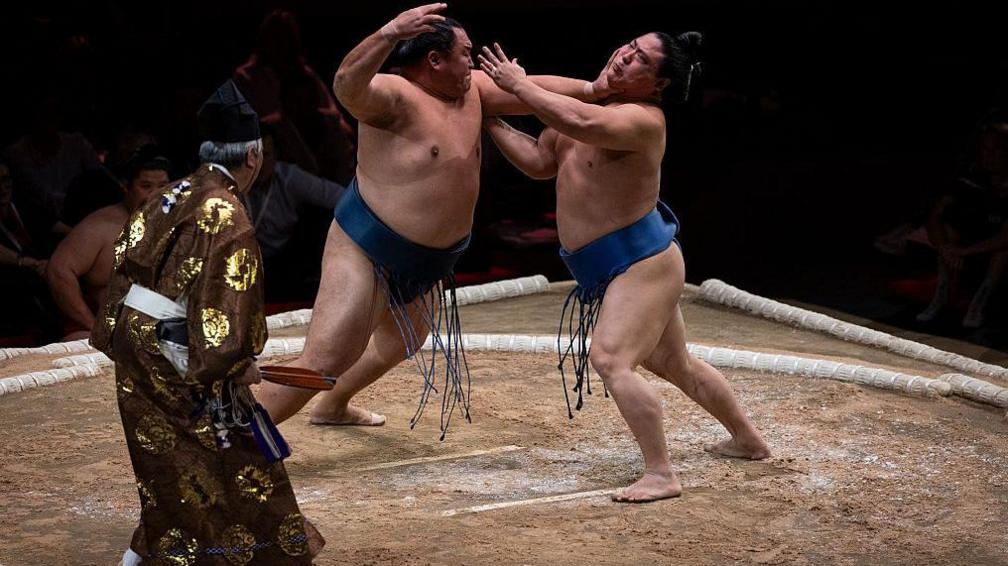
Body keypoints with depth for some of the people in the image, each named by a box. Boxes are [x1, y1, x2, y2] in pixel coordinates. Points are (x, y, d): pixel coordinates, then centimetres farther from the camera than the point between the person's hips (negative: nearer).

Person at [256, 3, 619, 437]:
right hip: (365, 253, -10)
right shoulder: (394, 95, -21)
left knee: (400, 343, 31)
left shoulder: (470, 91, 4)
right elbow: (347, 86, -41)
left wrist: (593, 89, 1)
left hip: (425, 264, 10)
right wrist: (389, 35, -57)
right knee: (323, 363, -17)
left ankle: (332, 407, 55)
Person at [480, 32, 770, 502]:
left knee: (610, 358, -23)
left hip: (643, 261, -10)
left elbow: (580, 123, -42)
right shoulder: (595, 102, 5)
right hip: (619, 267, 10)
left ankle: (660, 475, -21)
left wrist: (520, 85, -32)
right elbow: (540, 162, 11)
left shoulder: (642, 119, -23)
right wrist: (489, 120, 3)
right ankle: (747, 440, 41)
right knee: (674, 364, 22)